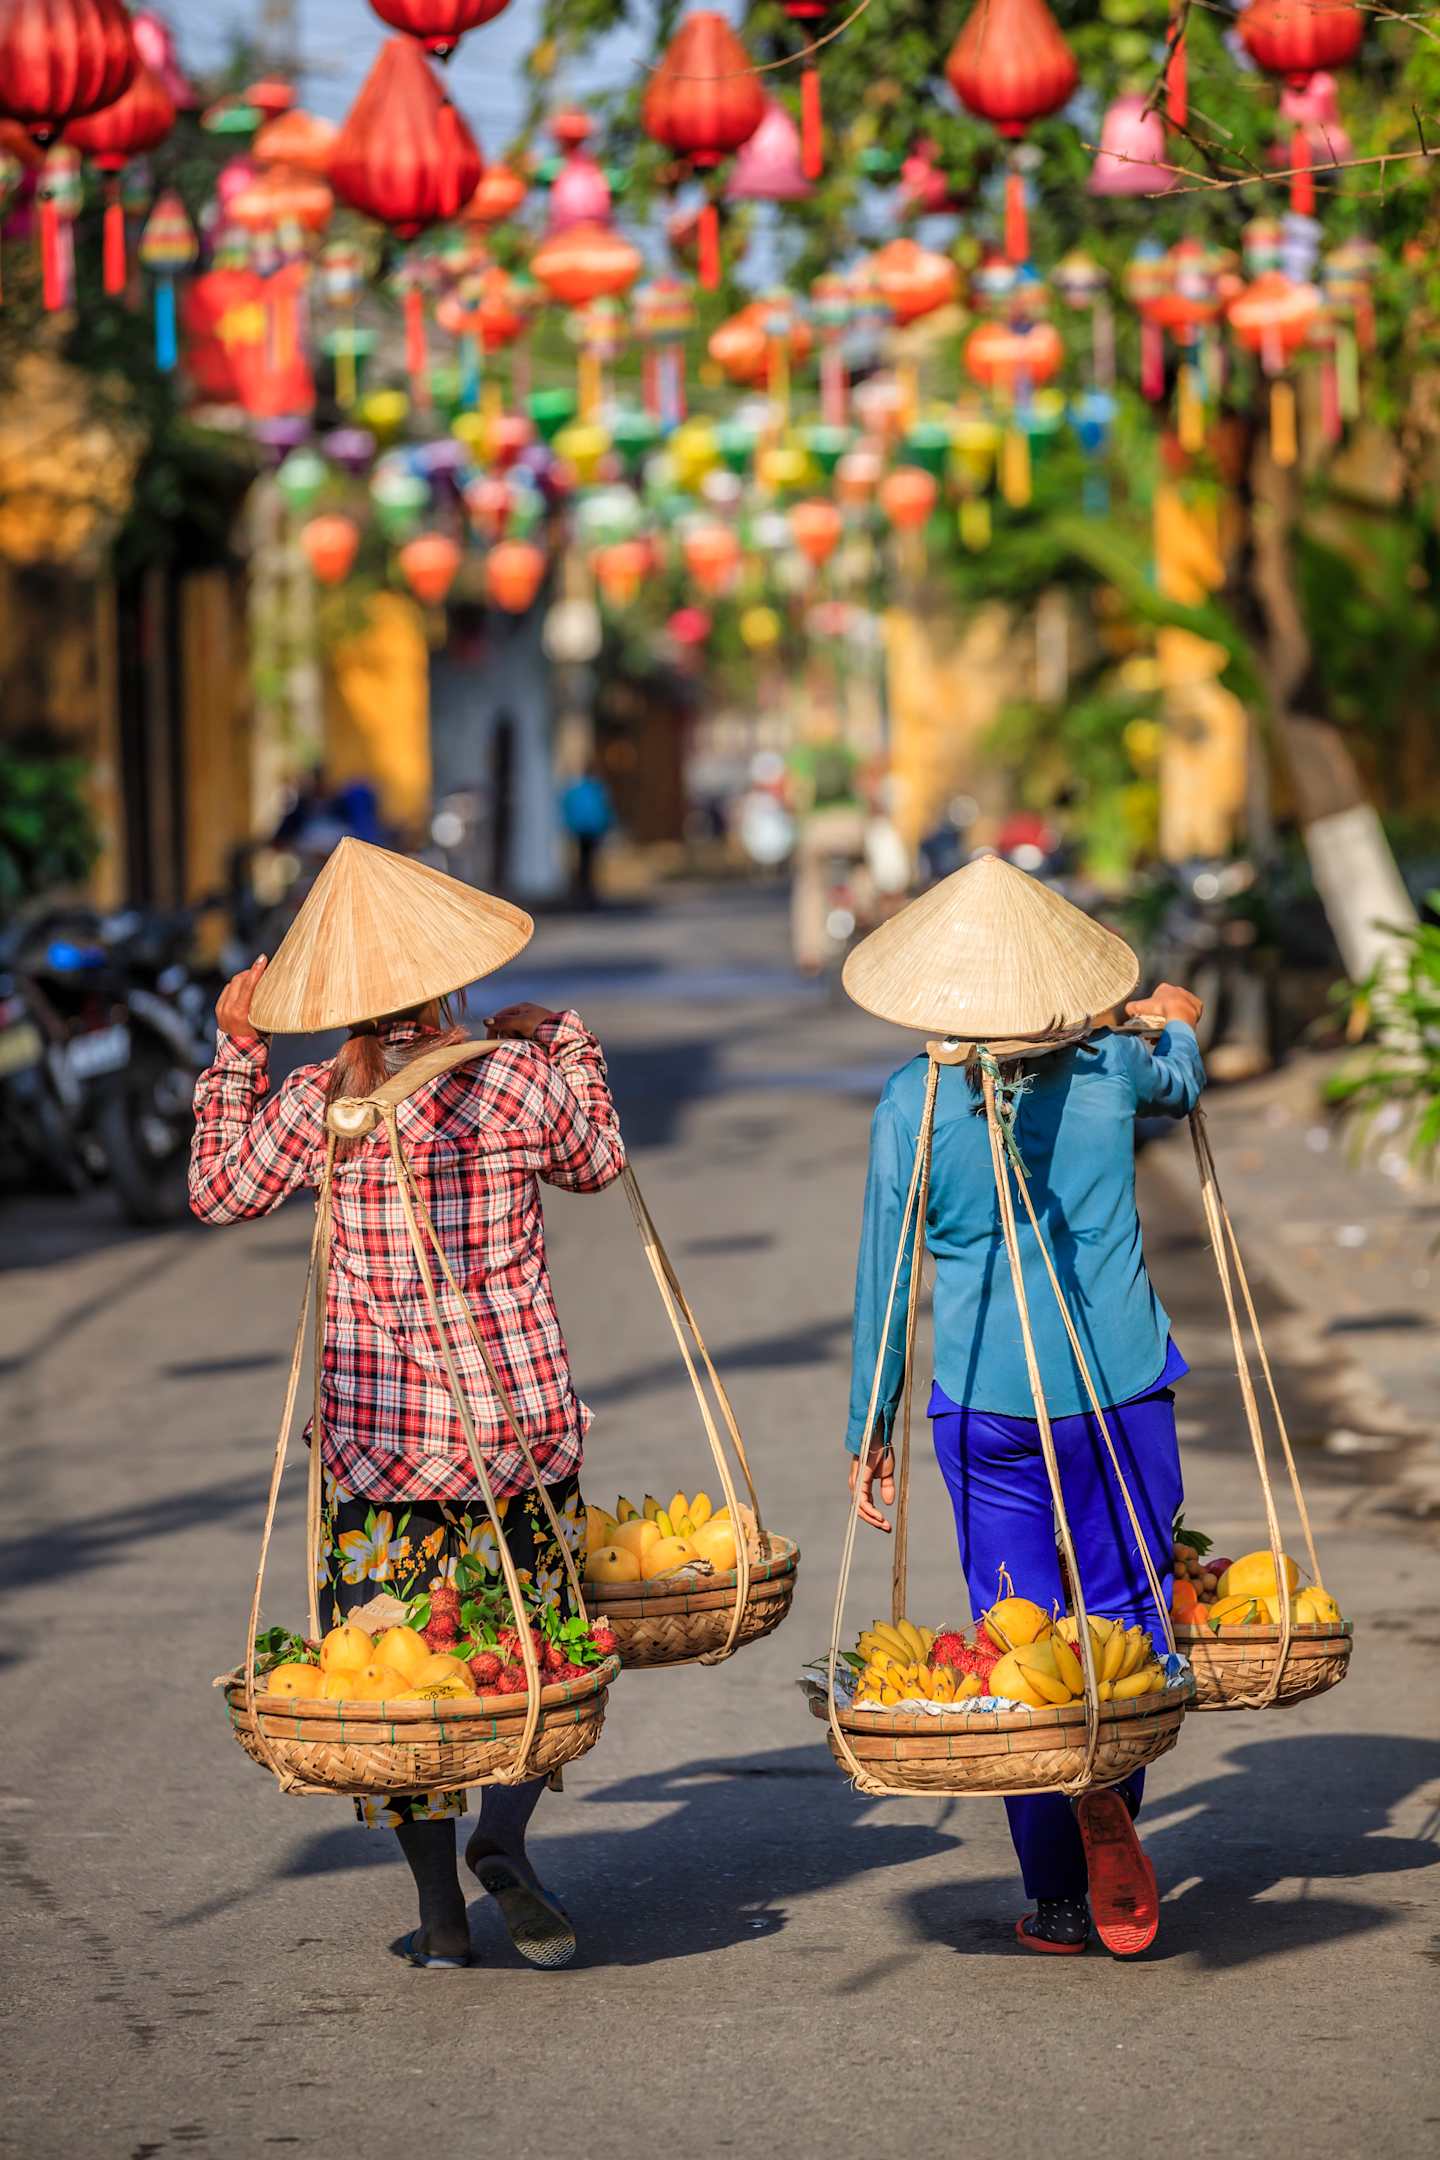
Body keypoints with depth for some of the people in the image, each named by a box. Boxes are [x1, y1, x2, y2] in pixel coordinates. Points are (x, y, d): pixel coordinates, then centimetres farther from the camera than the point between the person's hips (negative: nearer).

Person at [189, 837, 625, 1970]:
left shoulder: (319, 1100, -7)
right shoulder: (518, 1079, -8)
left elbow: (219, 1191, 9)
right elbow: (599, 1163, 13)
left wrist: (236, 1050, 13)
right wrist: (564, 1039, 23)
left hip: (378, 1421, 0)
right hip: (520, 1412, 0)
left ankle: (442, 1909, 11)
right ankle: (505, 1836, -5)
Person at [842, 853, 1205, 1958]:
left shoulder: (913, 1102, -6)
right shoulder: (1113, 1067, -2)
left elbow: (884, 1279, -1)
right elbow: (1183, 1083, 24)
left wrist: (870, 1430, 8)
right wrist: (1176, 1025, 46)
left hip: (988, 1401, -1)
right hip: (1123, 1384, 1)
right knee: (1125, 1609, 11)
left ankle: (1057, 1898, 2)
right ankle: (1105, 1786, -15)